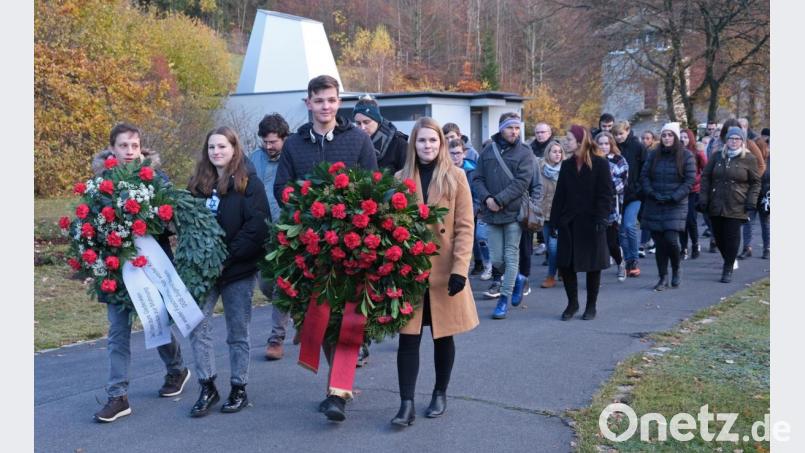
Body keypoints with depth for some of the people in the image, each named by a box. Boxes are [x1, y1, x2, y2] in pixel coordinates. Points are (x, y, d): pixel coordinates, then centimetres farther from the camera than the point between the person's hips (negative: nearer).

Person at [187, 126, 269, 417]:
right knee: (197, 325, -4)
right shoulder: (197, 184, 9)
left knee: (237, 332, 6)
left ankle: (239, 390, 19)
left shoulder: (249, 183, -4)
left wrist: (227, 257, -17)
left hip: (238, 271, -4)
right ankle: (207, 387, 9)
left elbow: (257, 227, -13)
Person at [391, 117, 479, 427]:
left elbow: (465, 227, -5)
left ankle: (440, 394, 27)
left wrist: (460, 269, -14)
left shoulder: (455, 177, -2)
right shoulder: (401, 178, 5)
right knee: (408, 337, -2)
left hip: (444, 270, -1)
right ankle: (406, 405, 2)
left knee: (443, 336, 10)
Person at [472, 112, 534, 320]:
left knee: (511, 256, 1)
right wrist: (487, 198, -11)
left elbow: (522, 182, -11)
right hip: (491, 213, 3)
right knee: (496, 259, 4)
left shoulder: (524, 152, -1)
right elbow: (478, 179, 6)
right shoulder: (488, 151, 9)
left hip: (514, 211, -3)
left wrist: (500, 199, -16)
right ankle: (517, 279, 33)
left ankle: (504, 299, 12)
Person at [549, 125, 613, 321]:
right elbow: (559, 196, 9)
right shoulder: (567, 165, 9)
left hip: (590, 223, -4)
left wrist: (601, 218, -18)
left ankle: (591, 306, 18)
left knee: (593, 265, 5)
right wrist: (554, 222, 4)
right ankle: (572, 302, 18)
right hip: (569, 223, 5)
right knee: (565, 263, 2)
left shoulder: (600, 164, -5)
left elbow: (606, 194, -9)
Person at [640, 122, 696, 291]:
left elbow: (690, 180, -4)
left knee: (671, 240, -14)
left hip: (676, 206, -3)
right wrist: (652, 193, -8)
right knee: (659, 242, 3)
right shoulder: (654, 155, 8)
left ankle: (676, 270, 13)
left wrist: (673, 197, -12)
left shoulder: (686, 156, -1)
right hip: (654, 206, 3)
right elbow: (644, 176, 7)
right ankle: (663, 278, 13)